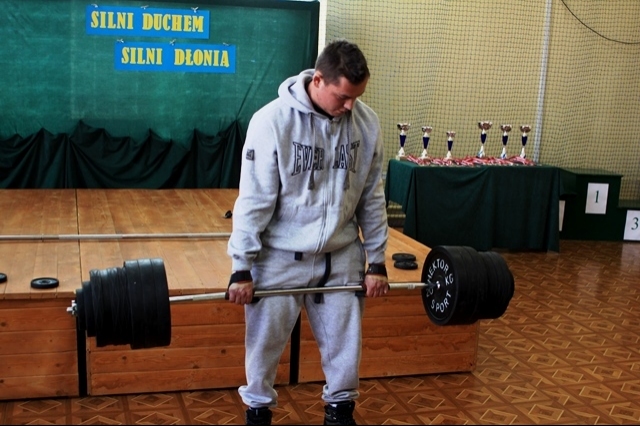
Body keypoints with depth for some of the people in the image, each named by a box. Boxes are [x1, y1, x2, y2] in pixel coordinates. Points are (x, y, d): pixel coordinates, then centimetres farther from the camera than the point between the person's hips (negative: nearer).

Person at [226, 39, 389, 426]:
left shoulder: (368, 123, -6)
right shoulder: (272, 121, -17)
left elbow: (372, 198, 2)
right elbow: (254, 201, -15)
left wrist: (377, 260, 4)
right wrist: (242, 267, -14)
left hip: (342, 255, 3)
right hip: (280, 257, -3)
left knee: (345, 340, 14)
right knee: (267, 341, 10)